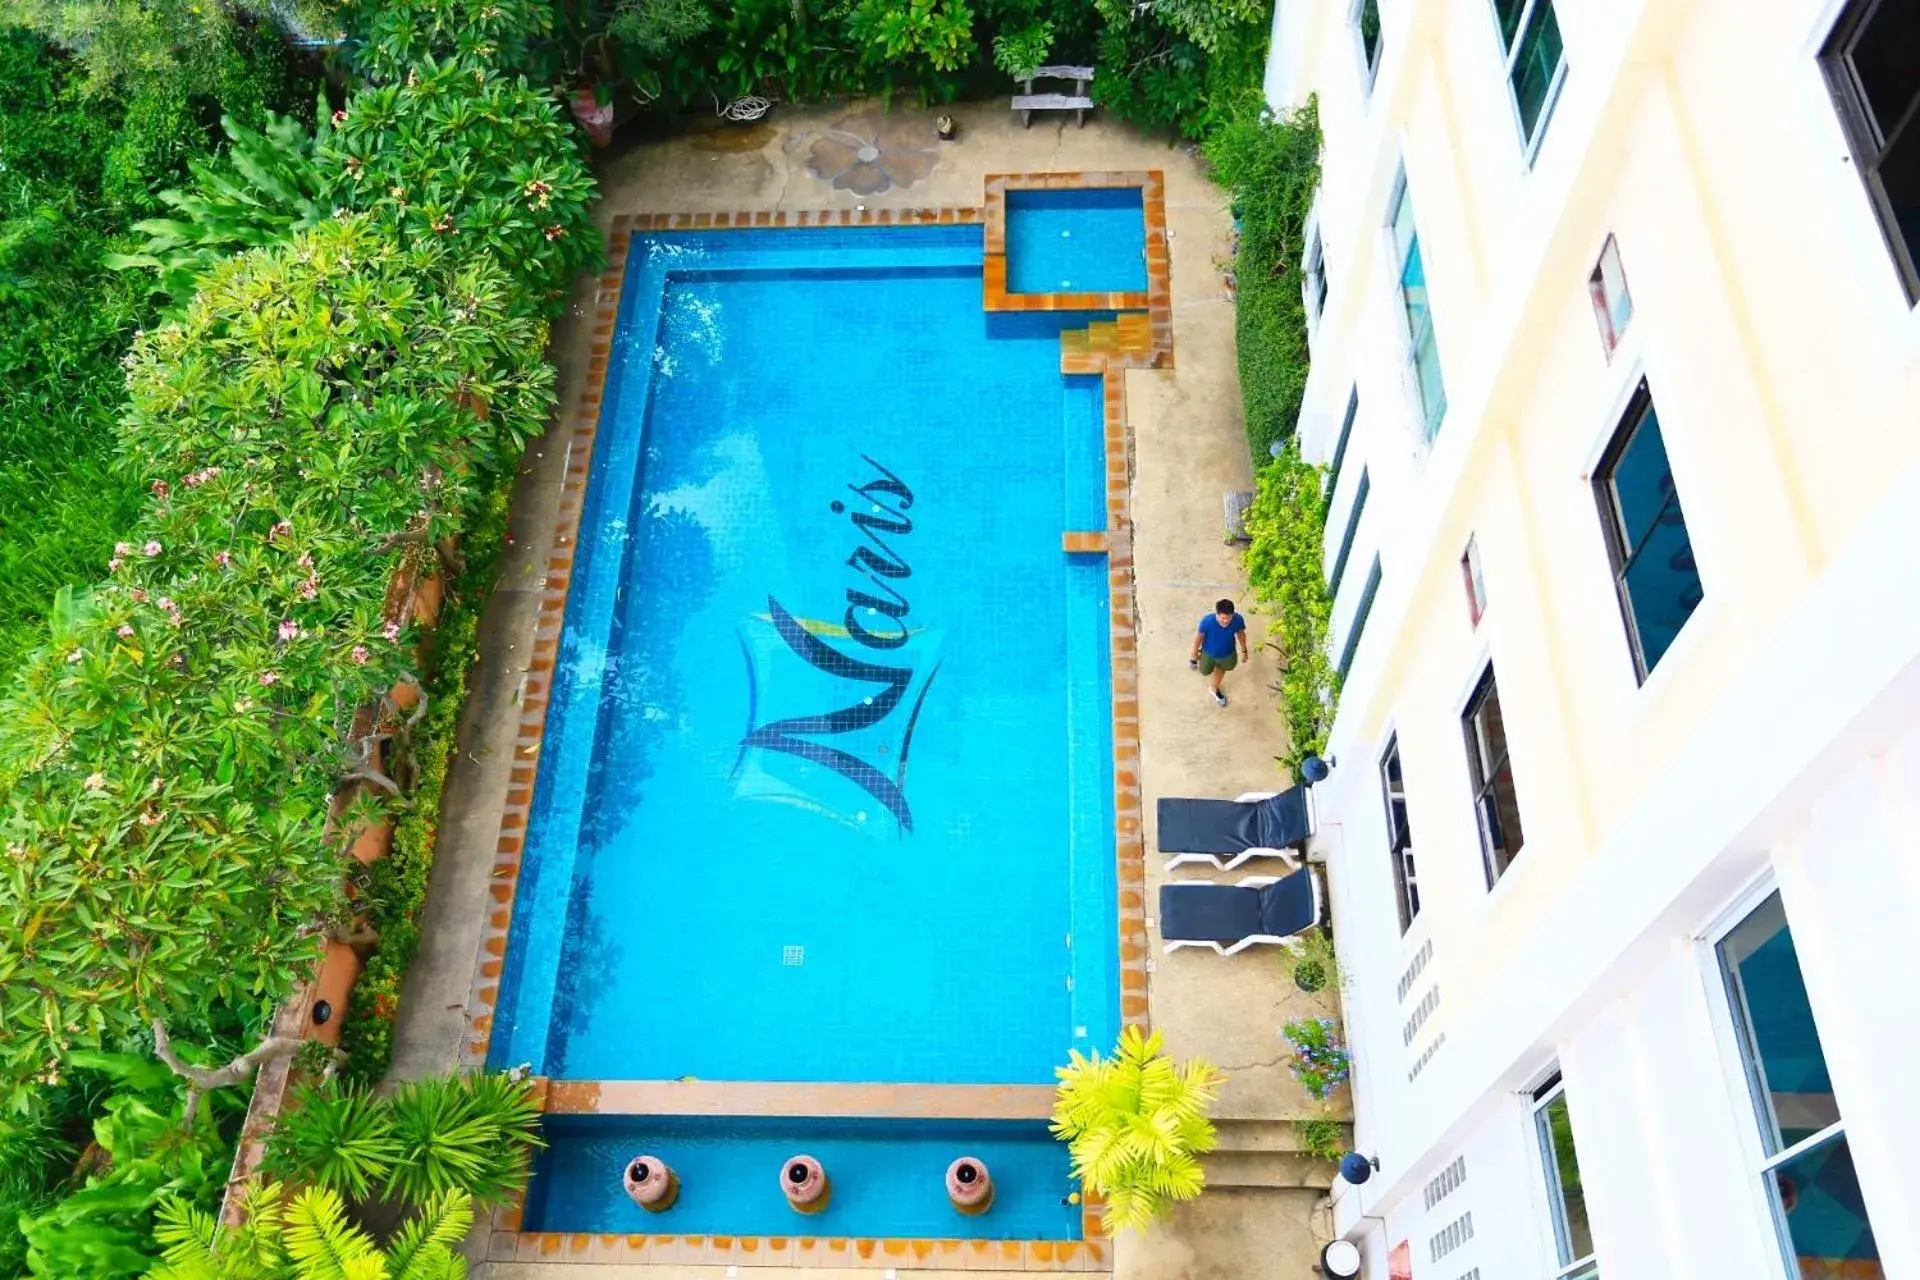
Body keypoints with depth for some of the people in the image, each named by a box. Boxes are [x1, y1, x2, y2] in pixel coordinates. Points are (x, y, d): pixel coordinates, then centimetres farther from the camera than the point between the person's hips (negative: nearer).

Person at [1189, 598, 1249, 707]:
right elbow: (1199, 636, -19)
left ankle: (1214, 688, 63)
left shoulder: (1238, 620, -33)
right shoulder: (1207, 621, -40)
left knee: (1221, 670, 31)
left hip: (1227, 654, 2)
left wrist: (1244, 651, 5)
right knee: (1205, 672, 29)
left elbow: (1241, 634, -10)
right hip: (1209, 653, -2)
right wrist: (1194, 653, -5)